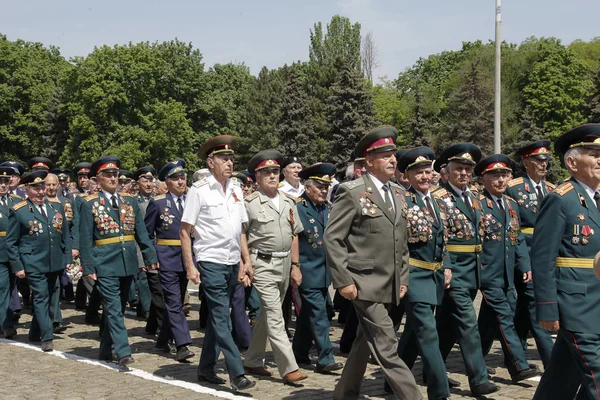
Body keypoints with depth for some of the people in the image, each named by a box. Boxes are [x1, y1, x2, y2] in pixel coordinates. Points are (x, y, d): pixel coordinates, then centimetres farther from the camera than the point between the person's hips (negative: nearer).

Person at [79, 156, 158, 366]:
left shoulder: (130, 201, 10)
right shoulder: (90, 204, -2)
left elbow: (141, 232, 9)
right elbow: (85, 239, -3)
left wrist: (150, 256, 2)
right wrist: (88, 267, -8)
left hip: (128, 262, 5)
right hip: (105, 263, -5)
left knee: (117, 308, 12)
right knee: (114, 309, -9)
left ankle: (106, 350, 24)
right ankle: (123, 352, -10)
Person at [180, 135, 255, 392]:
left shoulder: (236, 189, 9)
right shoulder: (199, 190, -7)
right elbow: (185, 231, -6)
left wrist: (244, 262, 10)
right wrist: (190, 266, -11)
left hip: (232, 263, 6)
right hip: (211, 262, -6)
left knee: (218, 317, 13)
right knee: (222, 318, -6)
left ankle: (206, 368, 23)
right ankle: (237, 374, -5)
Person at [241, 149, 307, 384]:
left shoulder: (289, 202, 11)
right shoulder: (250, 203, -5)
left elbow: (294, 235, 14)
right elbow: (242, 235, -4)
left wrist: (295, 265, 11)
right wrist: (247, 264, -10)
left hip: (284, 263, 6)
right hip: (263, 264, -6)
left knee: (267, 313, 14)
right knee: (275, 316, -9)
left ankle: (253, 361, 26)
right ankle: (289, 368, -8)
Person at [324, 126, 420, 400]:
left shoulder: (398, 193, 12)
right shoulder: (351, 192, -9)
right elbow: (332, 238, -11)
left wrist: (403, 279, 12)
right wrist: (343, 281, -15)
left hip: (390, 286, 7)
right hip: (365, 284, -7)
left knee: (365, 343, 17)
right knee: (387, 348, -8)